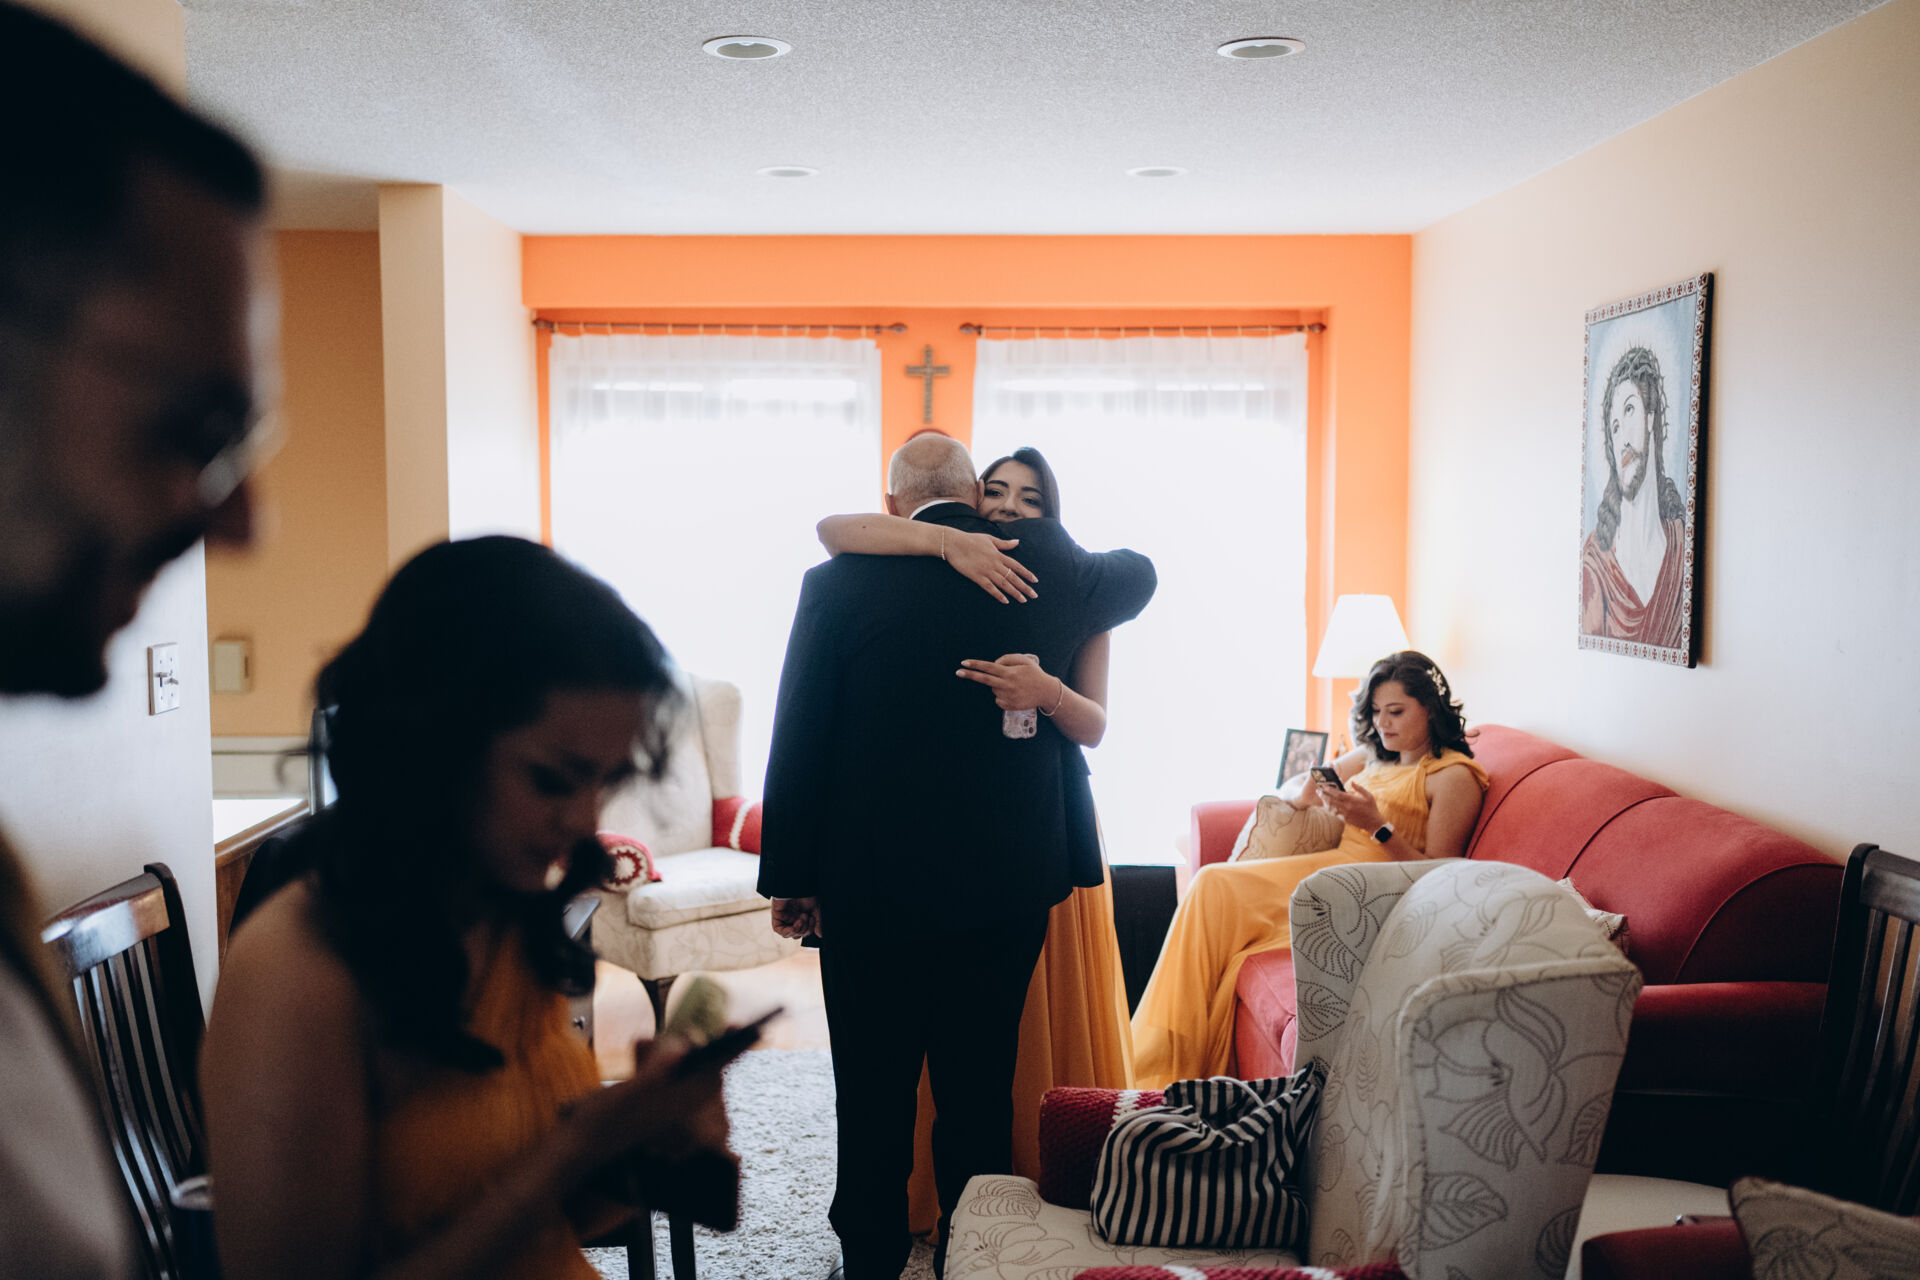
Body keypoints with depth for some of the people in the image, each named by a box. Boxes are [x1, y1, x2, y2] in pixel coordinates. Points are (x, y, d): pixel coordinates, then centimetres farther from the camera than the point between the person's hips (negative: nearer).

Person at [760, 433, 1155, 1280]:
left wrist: (789, 876, 2)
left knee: (873, 1093, 11)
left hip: (871, 886, -2)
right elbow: (1137, 573, 23)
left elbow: (797, 742, -5)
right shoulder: (1046, 573, 0)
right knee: (980, 1091, 13)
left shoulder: (838, 584, -6)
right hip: (1007, 884, 2)